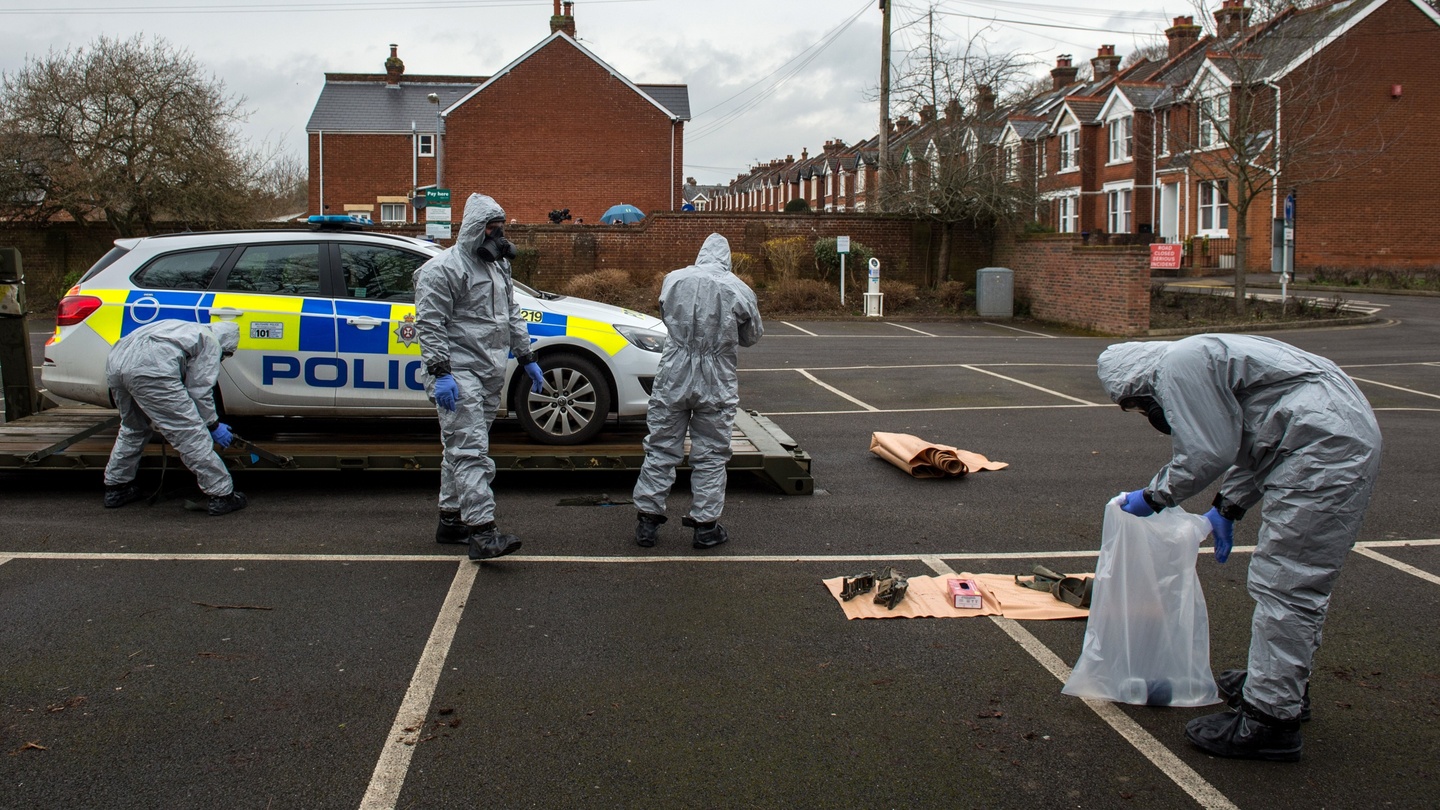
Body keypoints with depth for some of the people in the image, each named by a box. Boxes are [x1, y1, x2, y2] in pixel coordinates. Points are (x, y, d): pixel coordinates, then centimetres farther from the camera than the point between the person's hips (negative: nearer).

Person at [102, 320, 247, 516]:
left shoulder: (190, 330, 37)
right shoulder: (211, 341, 13)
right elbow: (200, 391, 6)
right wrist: (213, 425, 17)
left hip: (115, 362, 9)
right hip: (149, 368, -9)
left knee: (133, 429, 31)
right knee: (190, 433, -3)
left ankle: (115, 487, 38)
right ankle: (222, 495, 0)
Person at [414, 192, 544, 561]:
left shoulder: (498, 266, 19)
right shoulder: (443, 268, -10)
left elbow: (512, 316, 26)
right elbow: (429, 324, -15)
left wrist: (526, 358, 21)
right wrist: (439, 372, -21)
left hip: (490, 375, 9)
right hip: (458, 373, -9)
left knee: (461, 449, 14)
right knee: (470, 450, -14)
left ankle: (451, 521, 22)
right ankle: (482, 532, -19)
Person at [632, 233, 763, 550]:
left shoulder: (673, 280, -2)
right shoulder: (738, 290, -7)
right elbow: (752, 336, 7)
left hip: (673, 380, 2)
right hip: (717, 385, -1)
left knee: (661, 449, 9)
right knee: (710, 455, 7)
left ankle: (648, 520, 13)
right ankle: (706, 525, 12)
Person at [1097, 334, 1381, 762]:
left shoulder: (1179, 363, -10)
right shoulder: (1199, 358, 22)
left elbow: (1208, 452, -14)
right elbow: (1247, 444, 28)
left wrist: (1153, 496, -1)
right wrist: (1227, 508, 28)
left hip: (1324, 448, -11)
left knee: (1283, 585, -8)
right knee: (1298, 578, 22)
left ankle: (1270, 718, -4)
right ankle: (1286, 684, 37)